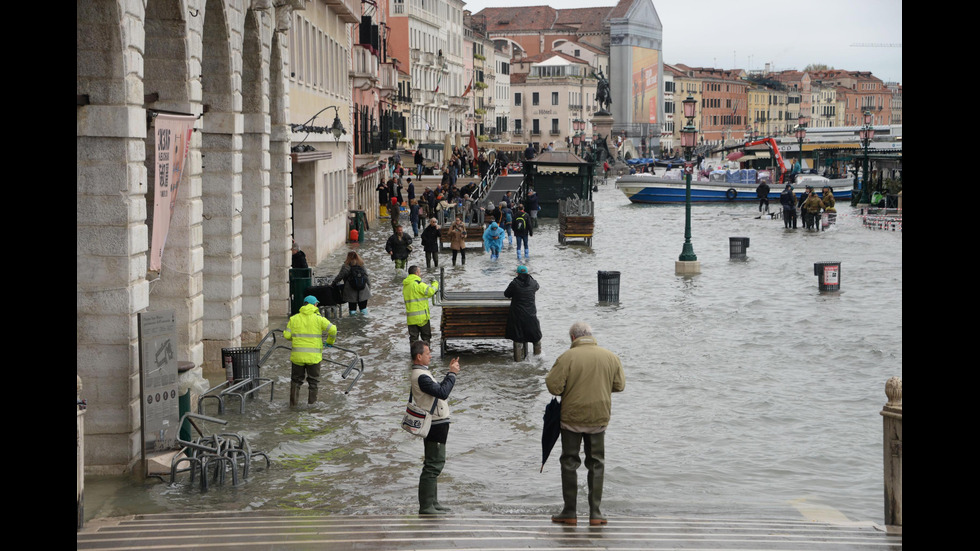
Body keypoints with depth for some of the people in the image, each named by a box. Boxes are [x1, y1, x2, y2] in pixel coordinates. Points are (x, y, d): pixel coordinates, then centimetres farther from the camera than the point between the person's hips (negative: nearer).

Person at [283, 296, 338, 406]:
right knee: (313, 380, 13)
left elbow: (287, 336, 1)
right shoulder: (318, 318, -4)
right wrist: (330, 342, 8)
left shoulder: (294, 319, 3)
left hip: (298, 355, 2)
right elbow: (332, 329, -10)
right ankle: (312, 403, 15)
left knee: (296, 379, 15)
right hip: (314, 356, -2)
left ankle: (293, 403, 8)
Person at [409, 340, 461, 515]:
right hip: (435, 426, -11)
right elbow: (442, 392, -27)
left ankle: (432, 502, 25)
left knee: (435, 464, 17)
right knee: (433, 465, -8)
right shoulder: (421, 376, -20)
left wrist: (451, 372, 8)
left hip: (437, 423, 11)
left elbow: (439, 389, 17)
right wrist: (452, 374, -17)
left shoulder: (421, 373, 14)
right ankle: (426, 507, -7)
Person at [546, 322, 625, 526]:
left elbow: (553, 387, -16)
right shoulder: (610, 357, -1)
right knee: (596, 464, 12)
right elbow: (619, 385, 7)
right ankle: (595, 513, 11)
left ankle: (569, 512, 11)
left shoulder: (567, 358, -14)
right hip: (599, 418, 3)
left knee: (569, 463, 9)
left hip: (572, 417, -3)